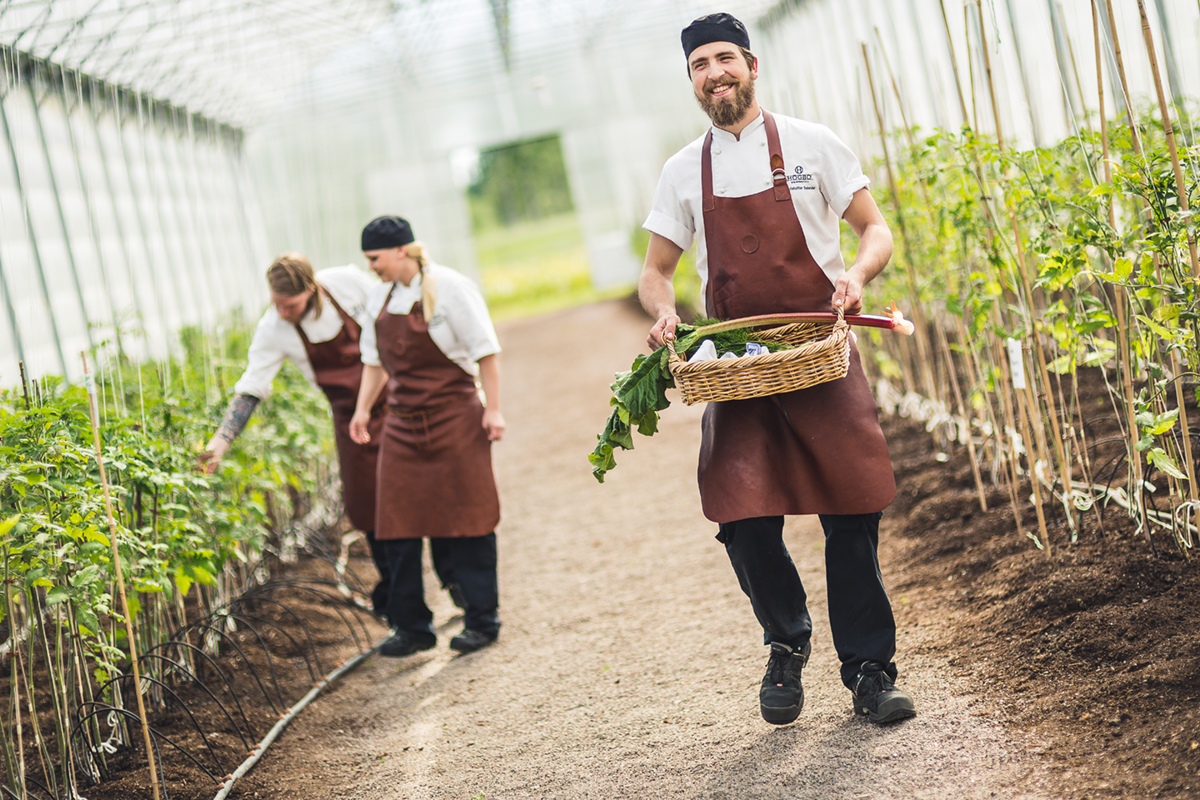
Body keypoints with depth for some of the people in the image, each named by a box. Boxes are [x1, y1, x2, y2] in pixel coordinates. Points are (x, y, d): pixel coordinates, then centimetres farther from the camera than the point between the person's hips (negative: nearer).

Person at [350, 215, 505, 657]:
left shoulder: (449, 288, -9)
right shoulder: (380, 297, 10)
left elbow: (485, 352, -8)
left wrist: (493, 409, -12)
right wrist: (363, 409, 8)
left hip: (454, 418, -6)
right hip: (402, 424, 6)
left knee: (466, 521, -1)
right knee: (396, 527, 2)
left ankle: (482, 620, 10)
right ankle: (411, 627, 11)